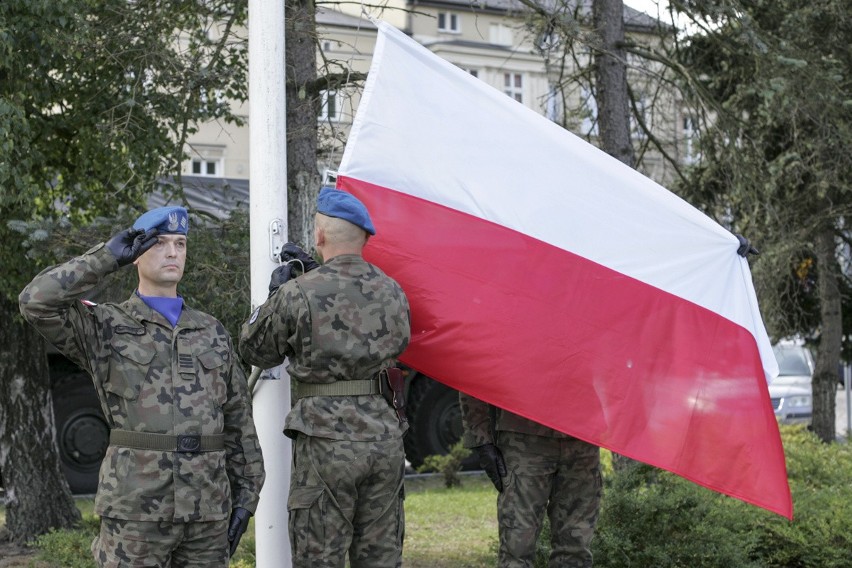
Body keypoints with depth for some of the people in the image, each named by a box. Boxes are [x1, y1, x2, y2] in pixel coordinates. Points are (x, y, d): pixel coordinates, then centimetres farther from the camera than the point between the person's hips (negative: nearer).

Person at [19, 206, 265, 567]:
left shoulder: (211, 333, 15)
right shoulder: (105, 328, 5)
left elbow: (237, 421, 15)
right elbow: (36, 303, -15)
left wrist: (246, 495, 8)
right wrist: (108, 257, -8)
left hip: (206, 507, 4)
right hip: (135, 507, -4)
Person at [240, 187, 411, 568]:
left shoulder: (297, 294, -9)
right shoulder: (392, 292, 6)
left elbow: (254, 350, 4)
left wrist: (275, 294, 19)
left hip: (327, 440, -5)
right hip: (384, 437, 5)